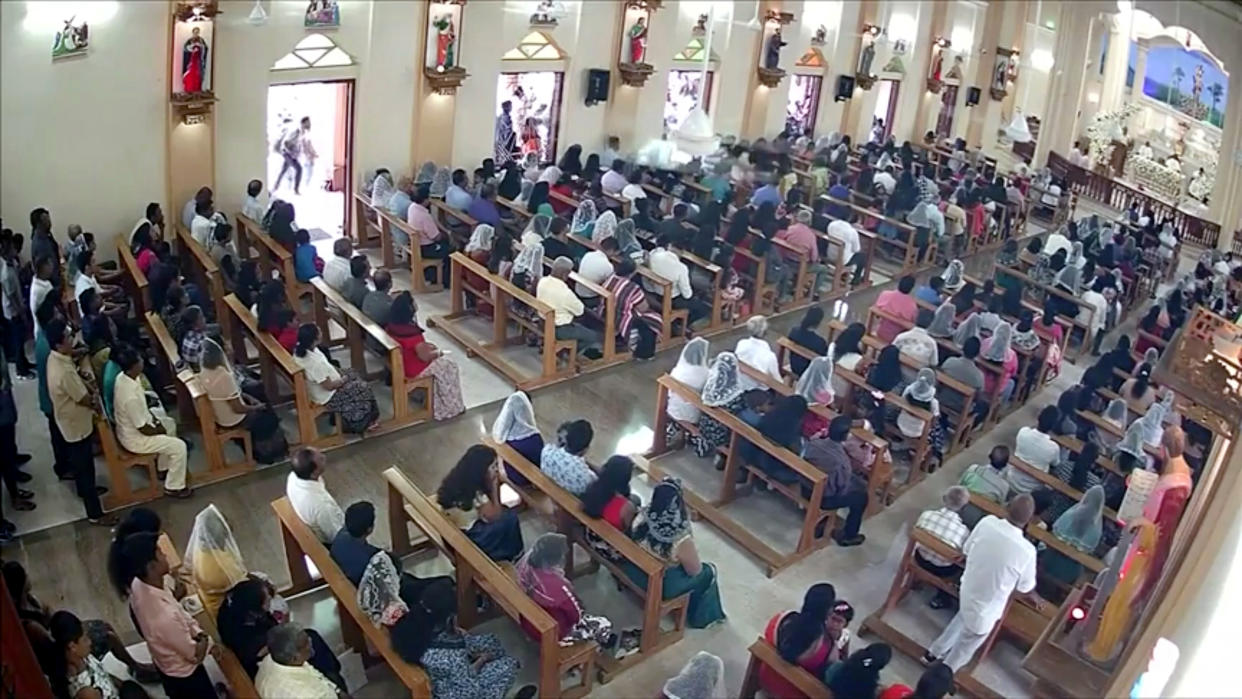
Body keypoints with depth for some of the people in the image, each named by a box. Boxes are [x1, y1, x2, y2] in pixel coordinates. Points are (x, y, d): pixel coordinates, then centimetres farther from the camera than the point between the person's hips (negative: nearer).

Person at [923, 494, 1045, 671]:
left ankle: (934, 653, 54)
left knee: (963, 617, 36)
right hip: (986, 609, -5)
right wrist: (1034, 597, 12)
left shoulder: (987, 522, -19)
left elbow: (966, 549, -1)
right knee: (966, 645, 22)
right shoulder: (1026, 551, -32)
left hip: (967, 590, 5)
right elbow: (1025, 588, -12)